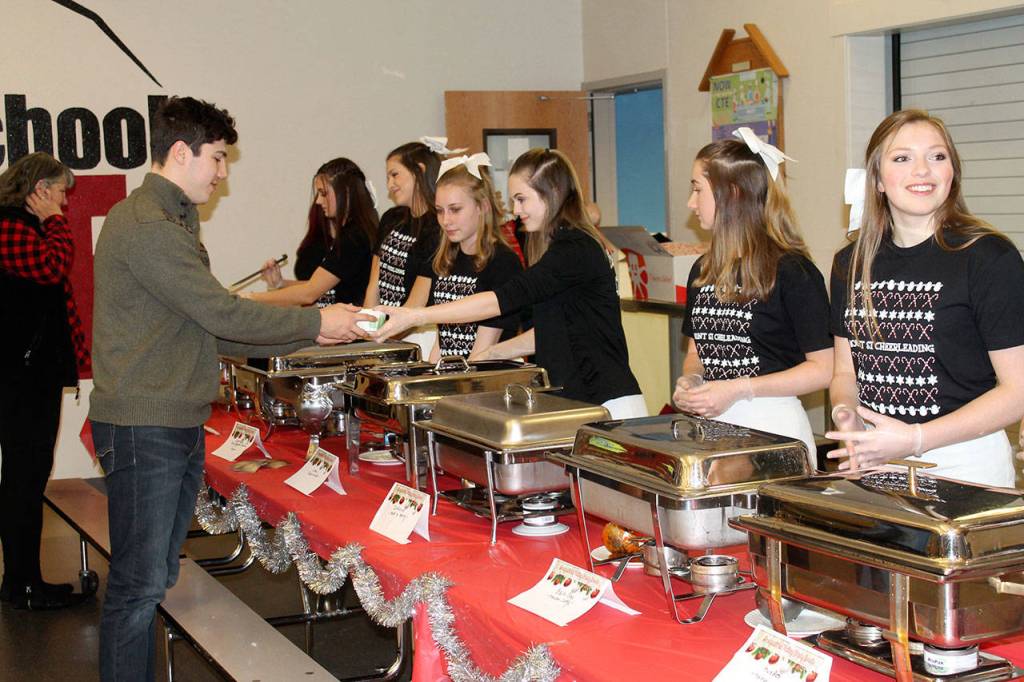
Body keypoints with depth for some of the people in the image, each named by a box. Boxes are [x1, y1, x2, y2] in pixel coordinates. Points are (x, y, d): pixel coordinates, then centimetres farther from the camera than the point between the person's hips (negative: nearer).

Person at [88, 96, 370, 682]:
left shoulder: (174, 223, 19)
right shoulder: (144, 225, -15)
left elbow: (211, 330, 17)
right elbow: (222, 314, -19)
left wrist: (307, 336, 11)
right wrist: (317, 322, -10)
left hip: (179, 426, 10)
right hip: (144, 429, -10)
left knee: (157, 578, 13)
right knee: (139, 586, -5)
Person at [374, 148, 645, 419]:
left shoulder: (576, 251, -16)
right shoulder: (562, 246, 16)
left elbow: (506, 298, -23)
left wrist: (413, 317, -24)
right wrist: (489, 355, 14)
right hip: (575, 400, 9)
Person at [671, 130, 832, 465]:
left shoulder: (791, 271, -10)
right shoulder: (703, 271, 11)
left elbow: (823, 368, -12)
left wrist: (738, 389, -18)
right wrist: (688, 383, -3)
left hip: (772, 422, -6)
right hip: (712, 423, 6)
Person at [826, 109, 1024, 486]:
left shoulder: (990, 259, -9)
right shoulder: (851, 264, 8)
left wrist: (914, 439, -19)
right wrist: (846, 417, -8)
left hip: (965, 466, -4)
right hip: (873, 464, 4)